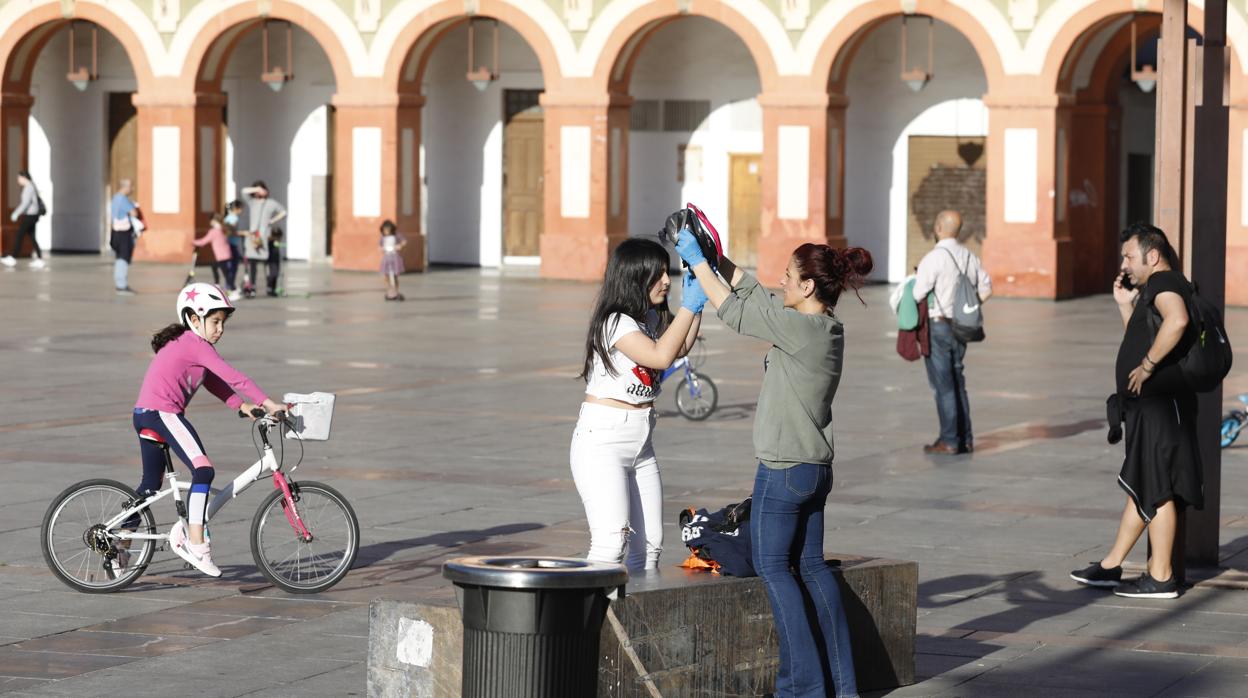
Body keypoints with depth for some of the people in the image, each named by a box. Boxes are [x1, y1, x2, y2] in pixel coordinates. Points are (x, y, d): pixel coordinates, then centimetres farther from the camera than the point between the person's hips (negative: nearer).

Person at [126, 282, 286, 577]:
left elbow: (214, 382, 20)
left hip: (144, 415, 11)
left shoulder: (184, 344, 21)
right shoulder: (195, 344, -10)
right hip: (163, 412, -11)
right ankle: (196, 543, -25)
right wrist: (270, 404, -17)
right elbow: (232, 377, -16)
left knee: (151, 485, 21)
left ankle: (120, 543, 28)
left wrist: (242, 406, 7)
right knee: (203, 470, -20)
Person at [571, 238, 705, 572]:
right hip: (602, 442, -9)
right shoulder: (615, 322, -16)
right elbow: (661, 355, -25)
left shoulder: (652, 319, 10)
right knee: (611, 542, -18)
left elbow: (679, 349, 21)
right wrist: (689, 305, -20)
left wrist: (697, 305, 7)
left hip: (640, 442, 9)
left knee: (649, 544, 6)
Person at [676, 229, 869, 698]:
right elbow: (754, 296, 16)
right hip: (816, 467, 9)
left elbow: (733, 309, -11)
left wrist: (696, 259, -2)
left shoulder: (801, 328, -20)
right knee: (811, 565, 15)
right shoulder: (827, 329, 6)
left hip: (784, 470, -9)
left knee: (772, 567, 0)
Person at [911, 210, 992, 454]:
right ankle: (965, 439, 16)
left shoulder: (933, 259, -17)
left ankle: (949, 440, 0)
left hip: (937, 326, -6)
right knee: (957, 383, 15)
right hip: (961, 327, 7)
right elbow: (985, 288, 12)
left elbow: (918, 295, -17)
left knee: (943, 385, -1)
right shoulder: (970, 257, 5)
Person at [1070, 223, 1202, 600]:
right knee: (1141, 487, 15)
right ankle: (1111, 567, 22)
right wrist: (1126, 306, 19)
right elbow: (1141, 341, 29)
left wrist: (1147, 365, -26)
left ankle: (1161, 578, -1)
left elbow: (1176, 321, -34)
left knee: (1157, 491, -6)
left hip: (1161, 406, -11)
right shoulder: (1152, 290, 21)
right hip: (1148, 407, 11)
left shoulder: (1165, 282, -12)